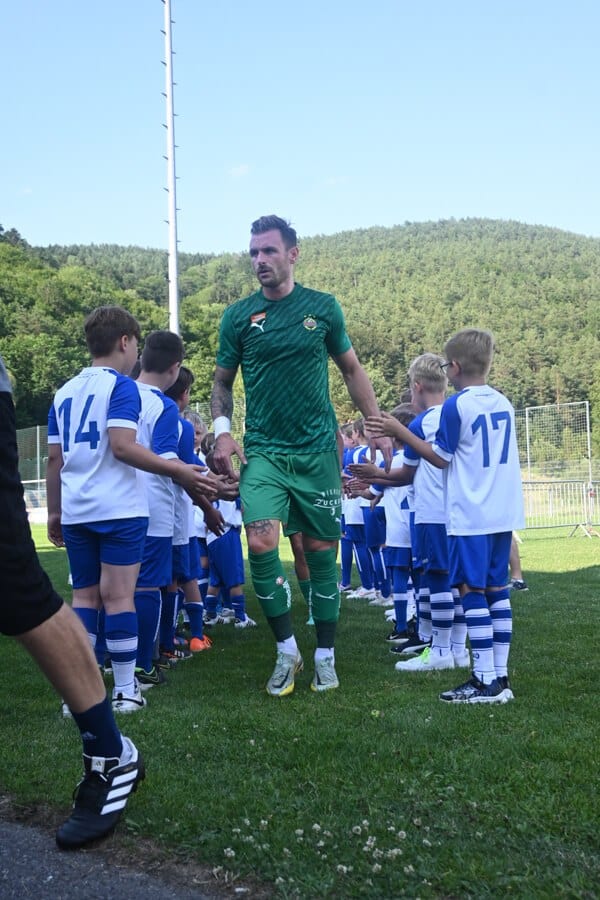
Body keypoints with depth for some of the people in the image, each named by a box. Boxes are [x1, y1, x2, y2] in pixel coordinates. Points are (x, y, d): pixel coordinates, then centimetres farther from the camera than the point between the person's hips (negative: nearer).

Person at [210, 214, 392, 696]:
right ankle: (287, 650, 2)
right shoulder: (238, 316, 3)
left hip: (317, 450, 1)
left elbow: (352, 369, 12)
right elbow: (223, 382, 10)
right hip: (263, 451, 0)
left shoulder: (323, 307, 4)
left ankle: (325, 656, 21)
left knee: (322, 552, 6)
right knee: (261, 544, -17)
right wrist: (222, 428, -8)